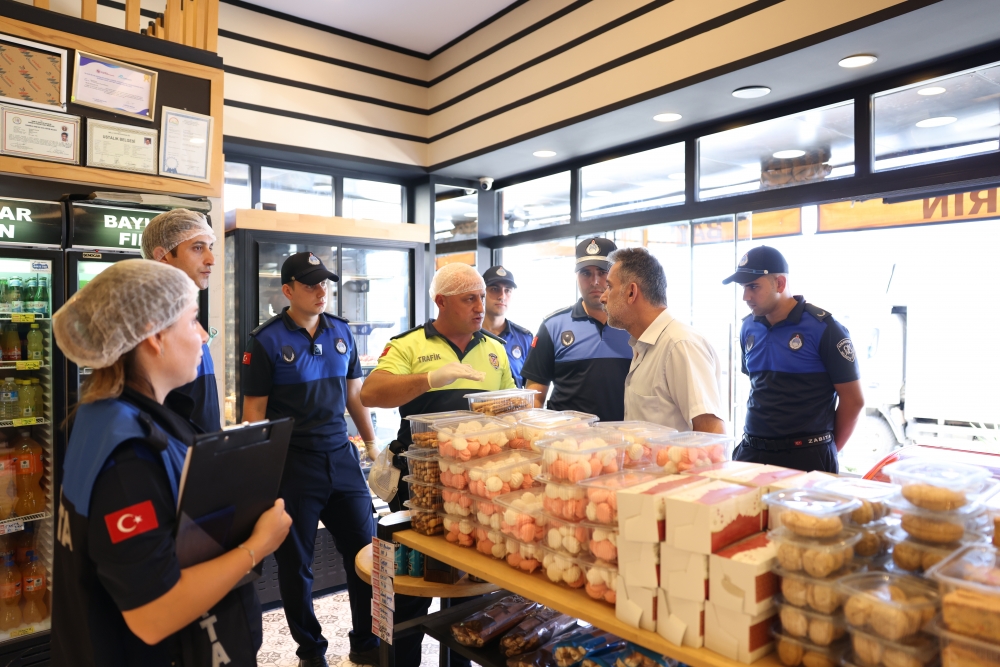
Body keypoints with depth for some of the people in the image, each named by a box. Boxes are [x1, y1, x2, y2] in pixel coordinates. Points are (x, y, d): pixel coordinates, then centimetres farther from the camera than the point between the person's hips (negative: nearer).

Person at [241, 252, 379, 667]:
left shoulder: (341, 332, 6)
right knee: (295, 562, 9)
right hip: (293, 462, -4)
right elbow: (254, 411, -6)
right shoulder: (266, 341, -7)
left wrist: (371, 443, 12)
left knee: (366, 550, 8)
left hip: (342, 456, 4)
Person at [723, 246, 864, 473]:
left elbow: (853, 400, -4)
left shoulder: (824, 328, -10)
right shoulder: (748, 328, 6)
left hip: (806, 457, -4)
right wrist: (753, 438, 9)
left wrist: (828, 452, 3)